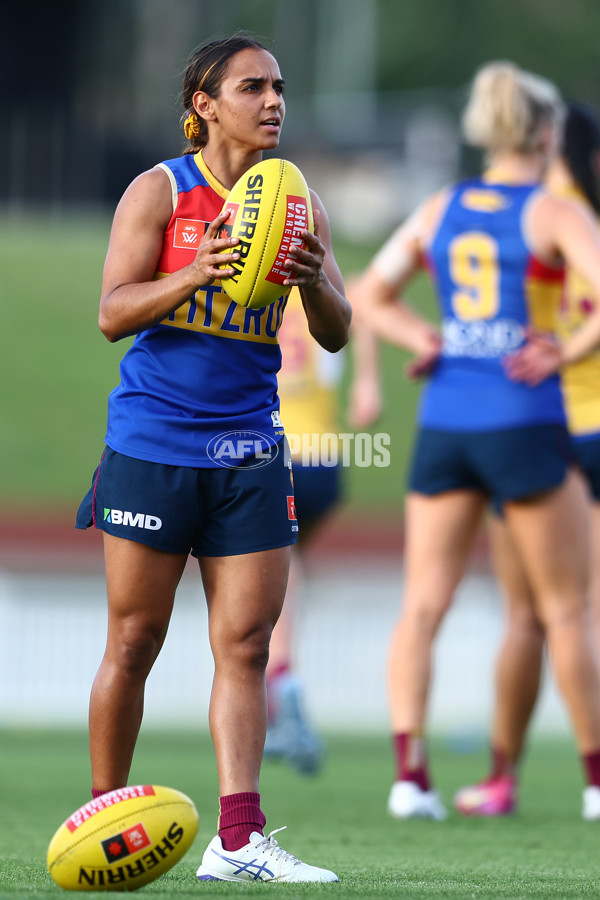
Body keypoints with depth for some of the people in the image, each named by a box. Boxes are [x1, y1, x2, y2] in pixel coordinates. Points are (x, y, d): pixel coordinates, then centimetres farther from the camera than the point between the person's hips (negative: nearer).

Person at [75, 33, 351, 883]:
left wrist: (312, 280, -15)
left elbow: (336, 335, 7)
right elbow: (112, 313, -10)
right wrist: (195, 274, -26)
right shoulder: (159, 191, -4)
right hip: (152, 442, -4)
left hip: (248, 450, 4)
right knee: (134, 641, 2)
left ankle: (237, 838, -8)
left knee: (245, 644, -4)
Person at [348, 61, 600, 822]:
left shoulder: (438, 211, 11)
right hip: (523, 420, -4)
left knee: (422, 603, 4)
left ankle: (409, 769, -9)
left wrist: (423, 341, 6)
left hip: (443, 420, 4)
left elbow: (368, 296, 15)